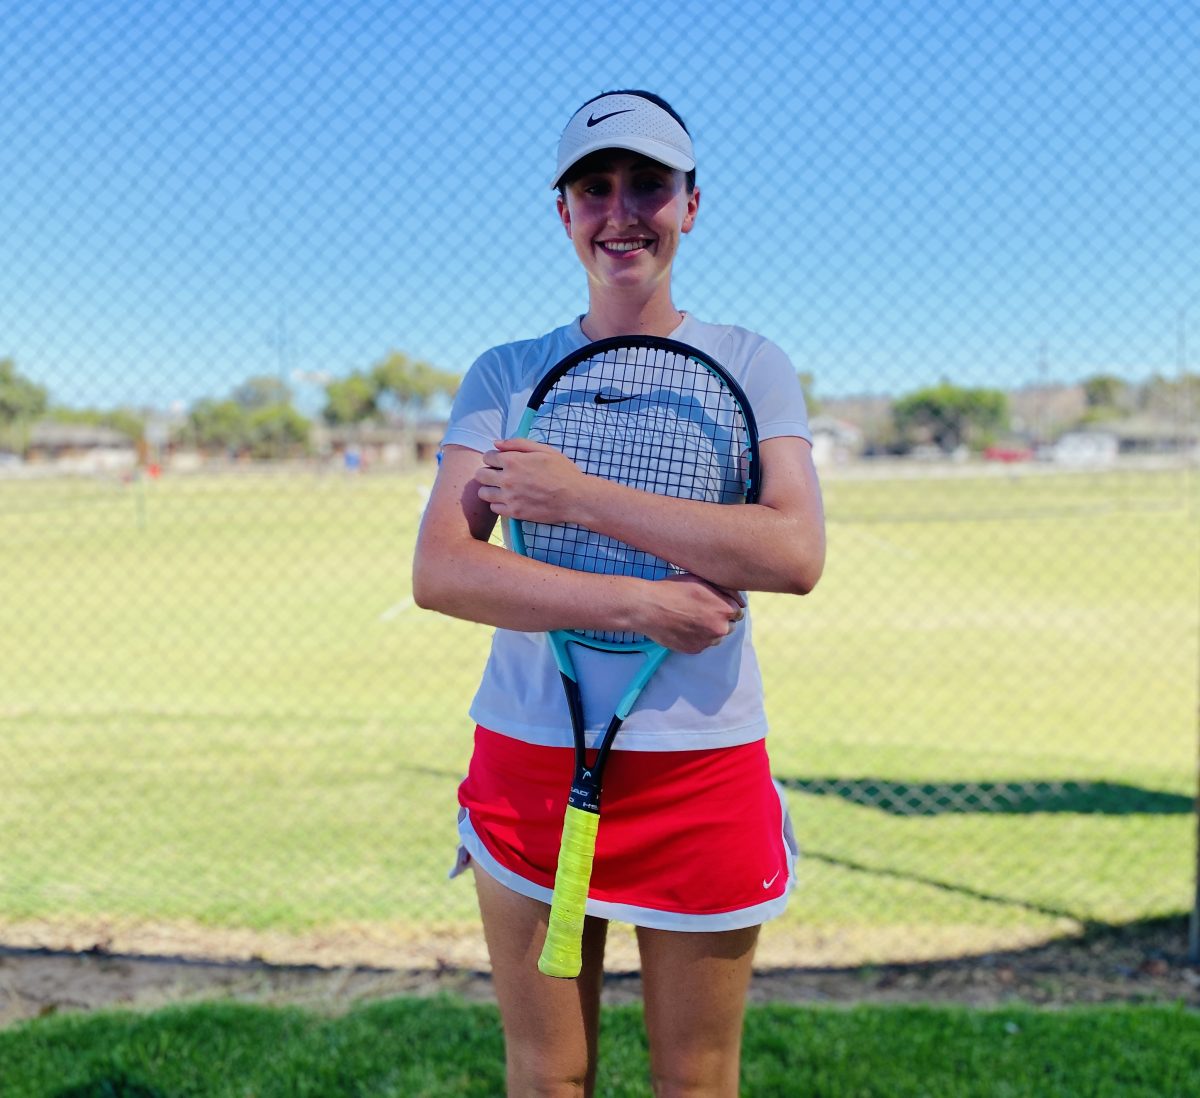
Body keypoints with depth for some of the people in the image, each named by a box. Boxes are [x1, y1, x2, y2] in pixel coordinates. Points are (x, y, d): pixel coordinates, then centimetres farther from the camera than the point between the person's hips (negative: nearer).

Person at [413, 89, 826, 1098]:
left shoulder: (750, 364, 3)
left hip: (704, 769, -1)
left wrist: (578, 497, -17)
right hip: (527, 760, 1)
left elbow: (795, 552, -15)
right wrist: (641, 604, -18)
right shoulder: (507, 375, 5)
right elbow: (439, 571, -9)